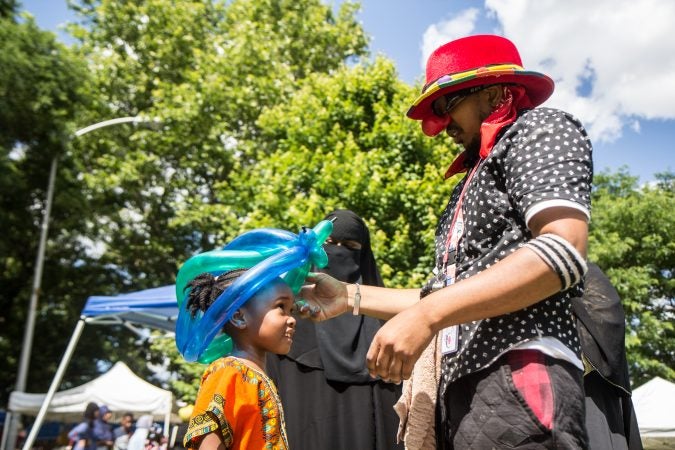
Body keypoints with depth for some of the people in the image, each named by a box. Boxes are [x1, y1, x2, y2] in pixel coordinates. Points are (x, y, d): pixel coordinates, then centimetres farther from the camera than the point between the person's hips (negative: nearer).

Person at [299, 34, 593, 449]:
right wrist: (350, 297, 19)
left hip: (518, 379, -8)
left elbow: (565, 251, -15)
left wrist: (424, 315, -19)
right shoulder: (474, 184, 27)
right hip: (461, 389, 8)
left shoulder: (539, 128, 3)